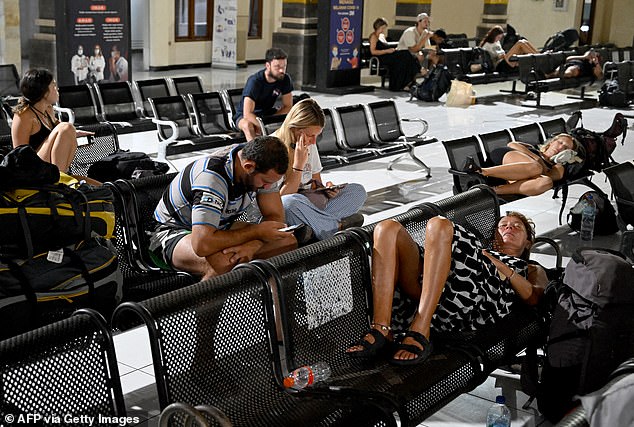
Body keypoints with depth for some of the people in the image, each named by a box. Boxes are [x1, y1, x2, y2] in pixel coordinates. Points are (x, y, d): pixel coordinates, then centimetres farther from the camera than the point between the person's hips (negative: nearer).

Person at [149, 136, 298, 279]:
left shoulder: (262, 167, -13)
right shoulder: (212, 177, -36)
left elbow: (276, 217, -9)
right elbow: (201, 244, -44)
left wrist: (252, 244, -31)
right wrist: (256, 231, -32)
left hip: (219, 228, 8)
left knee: (288, 240, -10)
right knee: (222, 261, -41)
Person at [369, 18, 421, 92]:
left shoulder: (382, 35, 26)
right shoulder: (374, 36, -1)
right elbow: (373, 51, -12)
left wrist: (393, 50, 8)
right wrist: (387, 51, -15)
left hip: (388, 56, 9)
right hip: (381, 58, -9)